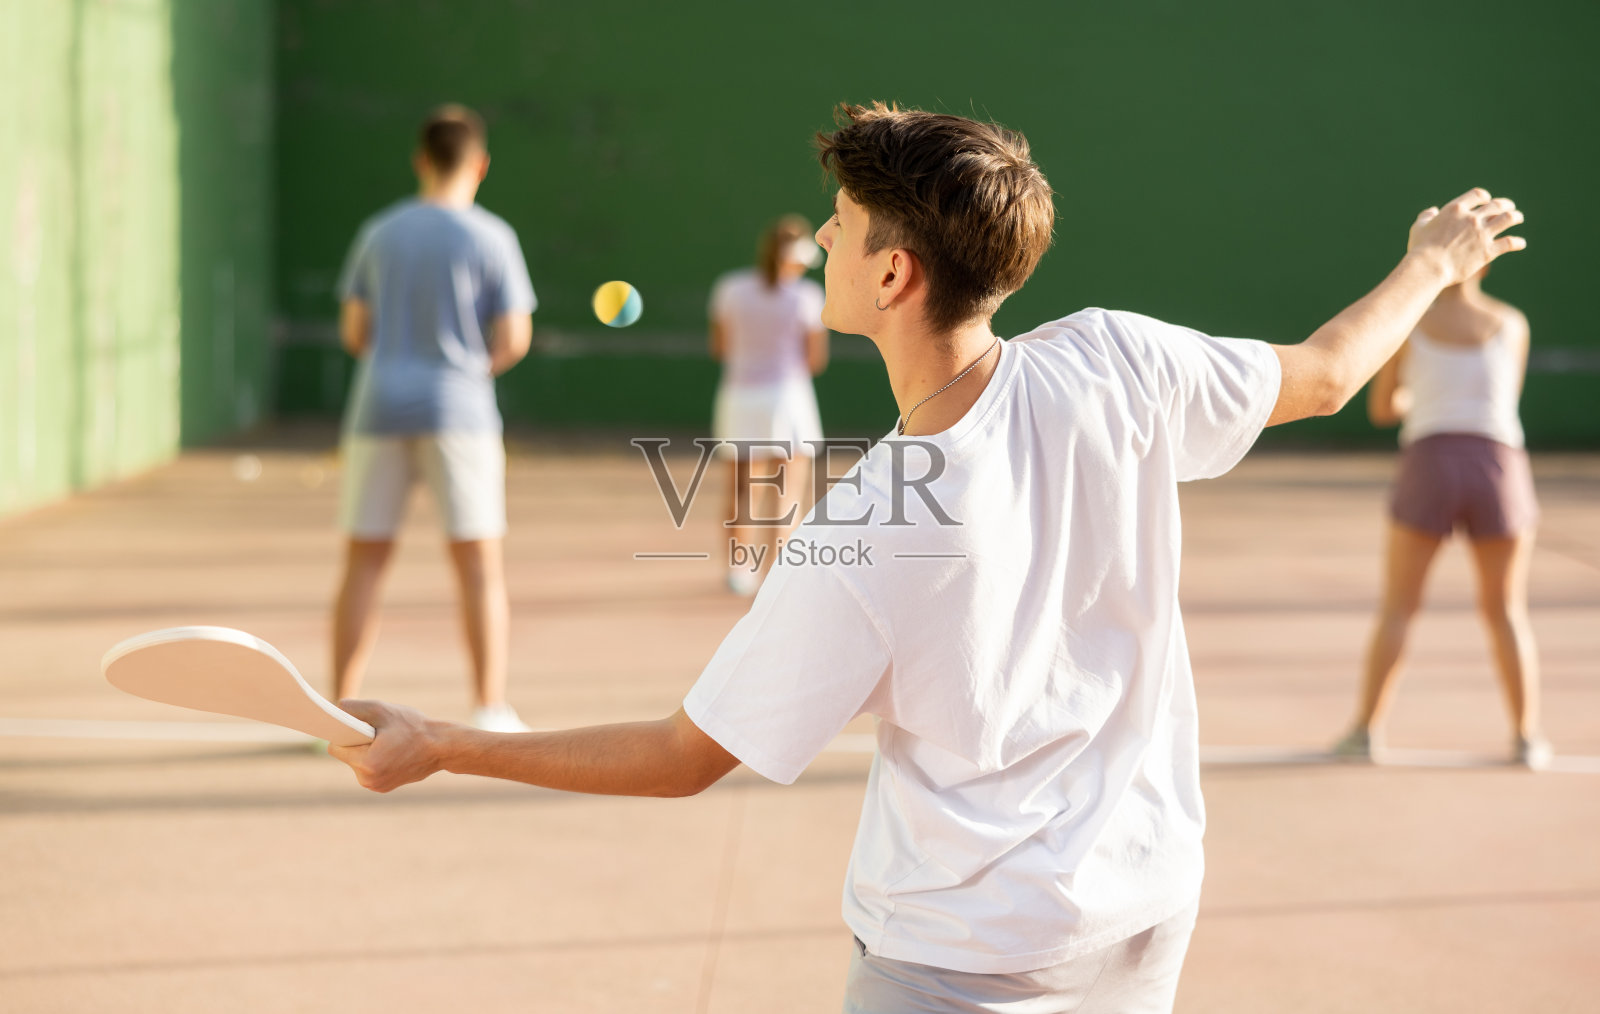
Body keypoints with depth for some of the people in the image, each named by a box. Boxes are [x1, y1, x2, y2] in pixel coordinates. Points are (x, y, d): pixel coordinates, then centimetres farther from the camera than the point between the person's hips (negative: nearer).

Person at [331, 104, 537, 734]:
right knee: (480, 564, 2)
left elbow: (354, 333, 10)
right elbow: (514, 340, -5)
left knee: (364, 563, 8)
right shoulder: (490, 238, -2)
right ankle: (490, 712, 0)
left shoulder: (379, 232, 8)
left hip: (378, 411, 3)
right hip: (457, 410, -3)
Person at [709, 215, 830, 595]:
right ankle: (774, 574, -9)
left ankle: (740, 571, 23)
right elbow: (816, 361, -2)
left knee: (741, 490, 16)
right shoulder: (806, 296, -6)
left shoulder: (730, 288, 2)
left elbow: (719, 349, 8)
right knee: (786, 494, 0)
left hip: (738, 395, 4)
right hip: (785, 395, -4)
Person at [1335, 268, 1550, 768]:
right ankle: (1527, 736, 10)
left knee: (1397, 608, 7)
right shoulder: (1511, 324, 8)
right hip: (1498, 463, 1)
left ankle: (1366, 728, 4)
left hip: (1429, 462, -1)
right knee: (1506, 610, 11)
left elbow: (1381, 408, 14)